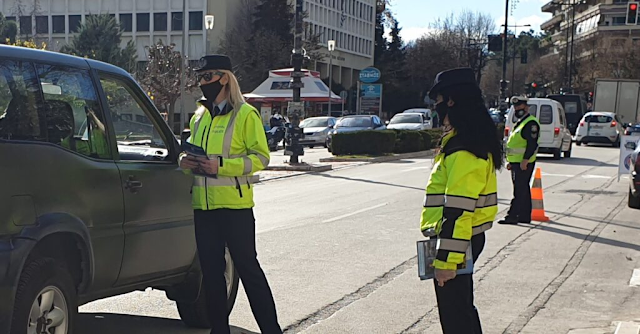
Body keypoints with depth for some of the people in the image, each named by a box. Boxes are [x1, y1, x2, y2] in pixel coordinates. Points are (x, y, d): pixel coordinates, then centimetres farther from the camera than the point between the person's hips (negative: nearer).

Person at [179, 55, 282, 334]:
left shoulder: (245, 114, -4)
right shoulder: (198, 118, 16)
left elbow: (260, 157, -10)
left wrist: (221, 166, -20)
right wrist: (186, 161, 1)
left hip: (234, 205, -6)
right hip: (203, 205, 7)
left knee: (247, 267, -3)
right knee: (211, 269, 11)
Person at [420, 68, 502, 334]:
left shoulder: (463, 149, -22)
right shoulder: (475, 139, 12)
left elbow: (458, 209, -26)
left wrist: (446, 259, -25)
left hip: (456, 239, -10)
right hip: (468, 238, 10)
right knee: (462, 309, 22)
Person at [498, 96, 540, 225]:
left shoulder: (531, 123, -12)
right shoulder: (520, 122, 20)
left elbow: (532, 144, -20)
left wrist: (525, 160, -24)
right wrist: (511, 162, 22)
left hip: (523, 163, -10)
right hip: (516, 162, 10)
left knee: (520, 190, -9)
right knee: (523, 190, 13)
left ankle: (512, 216, -10)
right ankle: (524, 216, 18)